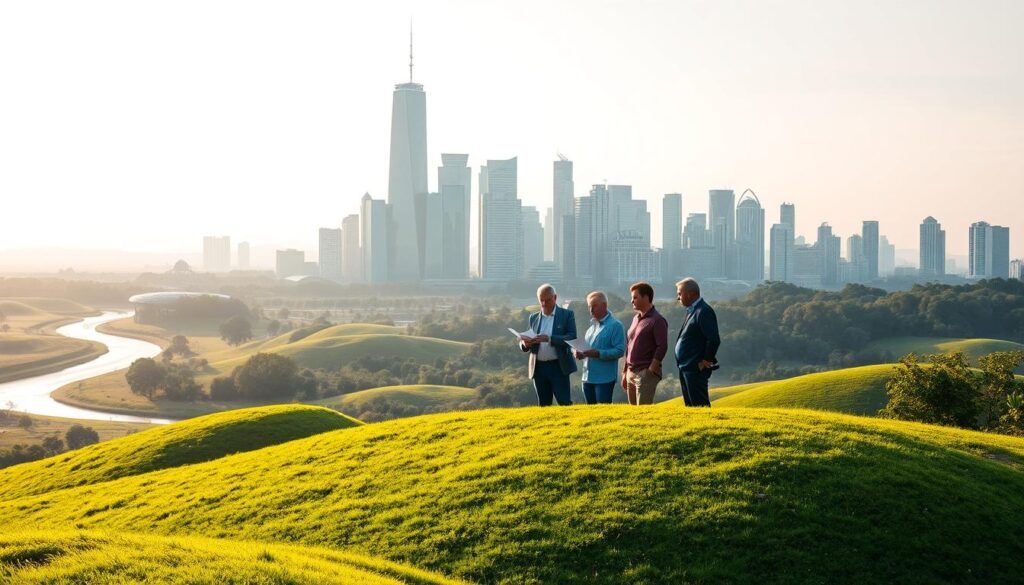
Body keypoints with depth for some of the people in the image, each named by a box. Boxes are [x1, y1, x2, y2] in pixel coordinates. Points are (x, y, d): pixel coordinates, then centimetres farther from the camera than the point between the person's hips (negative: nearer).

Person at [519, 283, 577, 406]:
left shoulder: (567, 315, 1)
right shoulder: (533, 317, 13)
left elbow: (572, 338, -11)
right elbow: (524, 346, 13)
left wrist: (549, 339, -24)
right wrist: (525, 343, -13)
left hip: (558, 367, -4)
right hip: (539, 367, 4)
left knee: (565, 403, -9)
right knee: (543, 405, 6)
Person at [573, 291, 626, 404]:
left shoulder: (615, 325, -8)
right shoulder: (592, 325, 15)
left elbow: (620, 351, -15)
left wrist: (598, 353, -24)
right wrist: (581, 353, 2)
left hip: (605, 378, -8)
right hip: (588, 378, 8)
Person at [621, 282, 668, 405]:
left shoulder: (657, 321, -9)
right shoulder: (636, 318, 16)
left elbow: (662, 347, -15)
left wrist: (650, 372, -17)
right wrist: (624, 373, 18)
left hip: (646, 373, -8)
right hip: (631, 372, 8)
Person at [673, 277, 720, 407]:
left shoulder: (704, 311, -16)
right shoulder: (691, 311, 15)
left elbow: (714, 340, -22)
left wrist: (707, 361, -14)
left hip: (696, 369, -10)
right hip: (685, 367, 10)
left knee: (700, 405, -7)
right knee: (689, 405, 13)